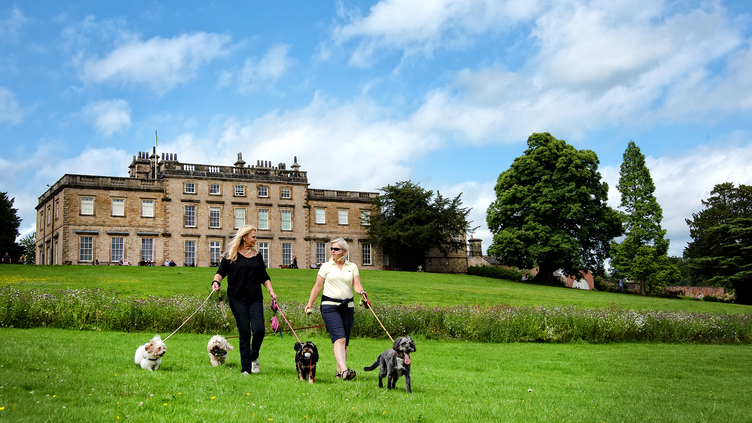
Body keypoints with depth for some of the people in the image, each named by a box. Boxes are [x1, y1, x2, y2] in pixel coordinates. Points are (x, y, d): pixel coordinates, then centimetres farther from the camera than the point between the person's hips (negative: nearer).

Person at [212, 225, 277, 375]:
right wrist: (216, 281, -22)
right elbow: (221, 272, -1)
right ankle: (245, 368, 6)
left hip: (255, 298, 3)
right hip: (238, 298, -3)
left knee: (259, 329, -11)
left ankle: (254, 357, 17)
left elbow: (264, 277, 20)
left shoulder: (257, 255, 15)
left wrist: (271, 291, 6)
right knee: (244, 332, -4)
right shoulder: (231, 255, 3)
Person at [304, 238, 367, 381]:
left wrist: (361, 291, -19)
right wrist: (310, 303, 4)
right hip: (329, 306, -3)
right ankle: (344, 370, -30)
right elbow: (317, 286, 9)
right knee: (339, 338, -19)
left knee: (345, 341, 4)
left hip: (347, 306, 3)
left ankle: (339, 371, 15)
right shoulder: (326, 266, 7)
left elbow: (356, 285, 3)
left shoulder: (352, 267, 11)